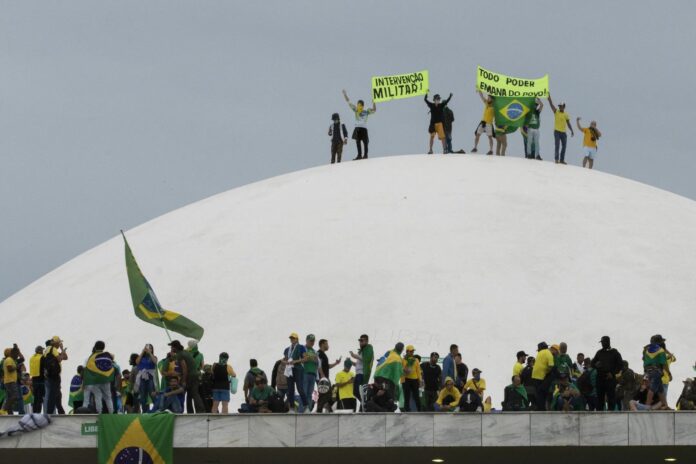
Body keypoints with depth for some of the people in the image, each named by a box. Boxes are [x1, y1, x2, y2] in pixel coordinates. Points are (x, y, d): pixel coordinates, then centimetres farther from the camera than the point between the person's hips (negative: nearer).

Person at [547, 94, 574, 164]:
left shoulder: (566, 115, 9)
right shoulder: (556, 112, 1)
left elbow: (568, 124, 13)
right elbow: (551, 104, -8)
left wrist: (572, 131, 4)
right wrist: (549, 97, -18)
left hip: (563, 132, 4)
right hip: (557, 131, -4)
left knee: (564, 146, 6)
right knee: (557, 145, -10)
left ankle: (562, 160, 14)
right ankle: (556, 159, -10)